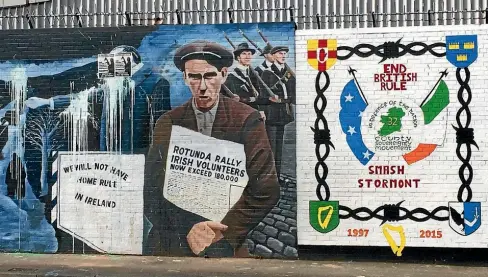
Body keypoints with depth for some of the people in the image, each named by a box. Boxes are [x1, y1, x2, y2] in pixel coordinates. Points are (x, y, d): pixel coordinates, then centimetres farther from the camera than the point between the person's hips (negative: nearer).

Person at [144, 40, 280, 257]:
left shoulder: (248, 120, -6)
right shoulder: (167, 123, 0)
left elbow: (266, 190, -9)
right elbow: (152, 189, -3)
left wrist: (222, 232, -13)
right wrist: (188, 231, -15)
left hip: (226, 245, -1)